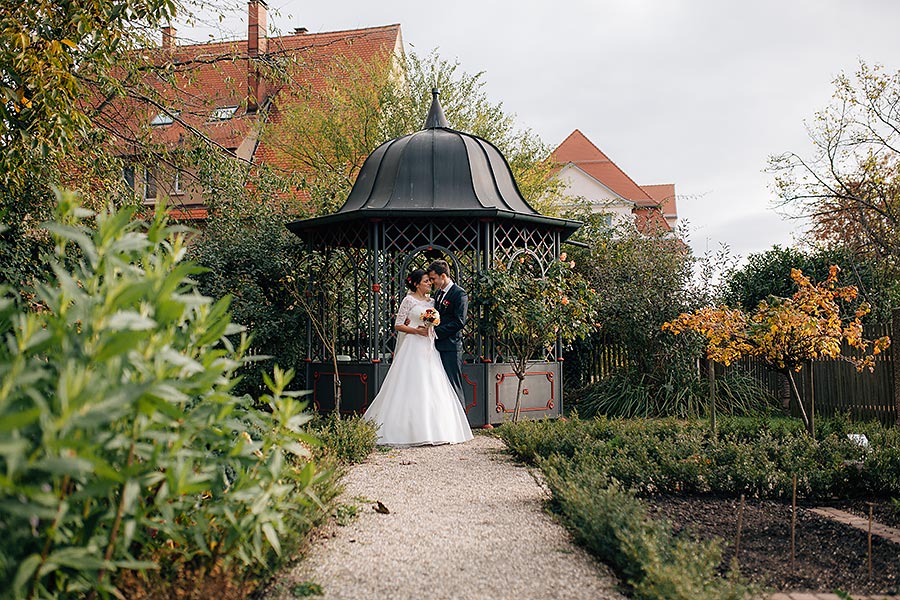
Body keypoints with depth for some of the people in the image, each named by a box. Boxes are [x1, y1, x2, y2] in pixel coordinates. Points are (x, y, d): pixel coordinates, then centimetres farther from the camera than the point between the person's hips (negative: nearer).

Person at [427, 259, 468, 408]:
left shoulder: (459, 294, -9)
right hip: (438, 346, 8)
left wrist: (436, 332, -17)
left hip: (451, 347, -8)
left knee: (453, 385, -6)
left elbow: (459, 322, -16)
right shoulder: (438, 293, 17)